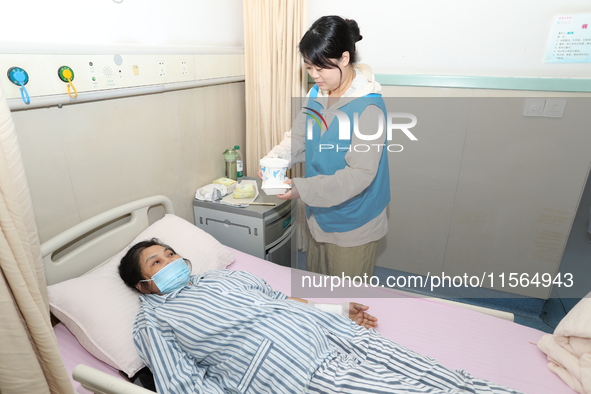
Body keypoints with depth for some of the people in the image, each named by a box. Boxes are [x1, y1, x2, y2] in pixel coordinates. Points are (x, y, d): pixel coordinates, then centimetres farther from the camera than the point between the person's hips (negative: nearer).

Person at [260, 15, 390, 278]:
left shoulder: (368, 106, -24)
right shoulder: (316, 95, 0)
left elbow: (360, 173, -27)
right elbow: (298, 138, 4)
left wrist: (304, 189, -31)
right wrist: (275, 157, -17)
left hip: (352, 224, -6)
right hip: (320, 215, 7)